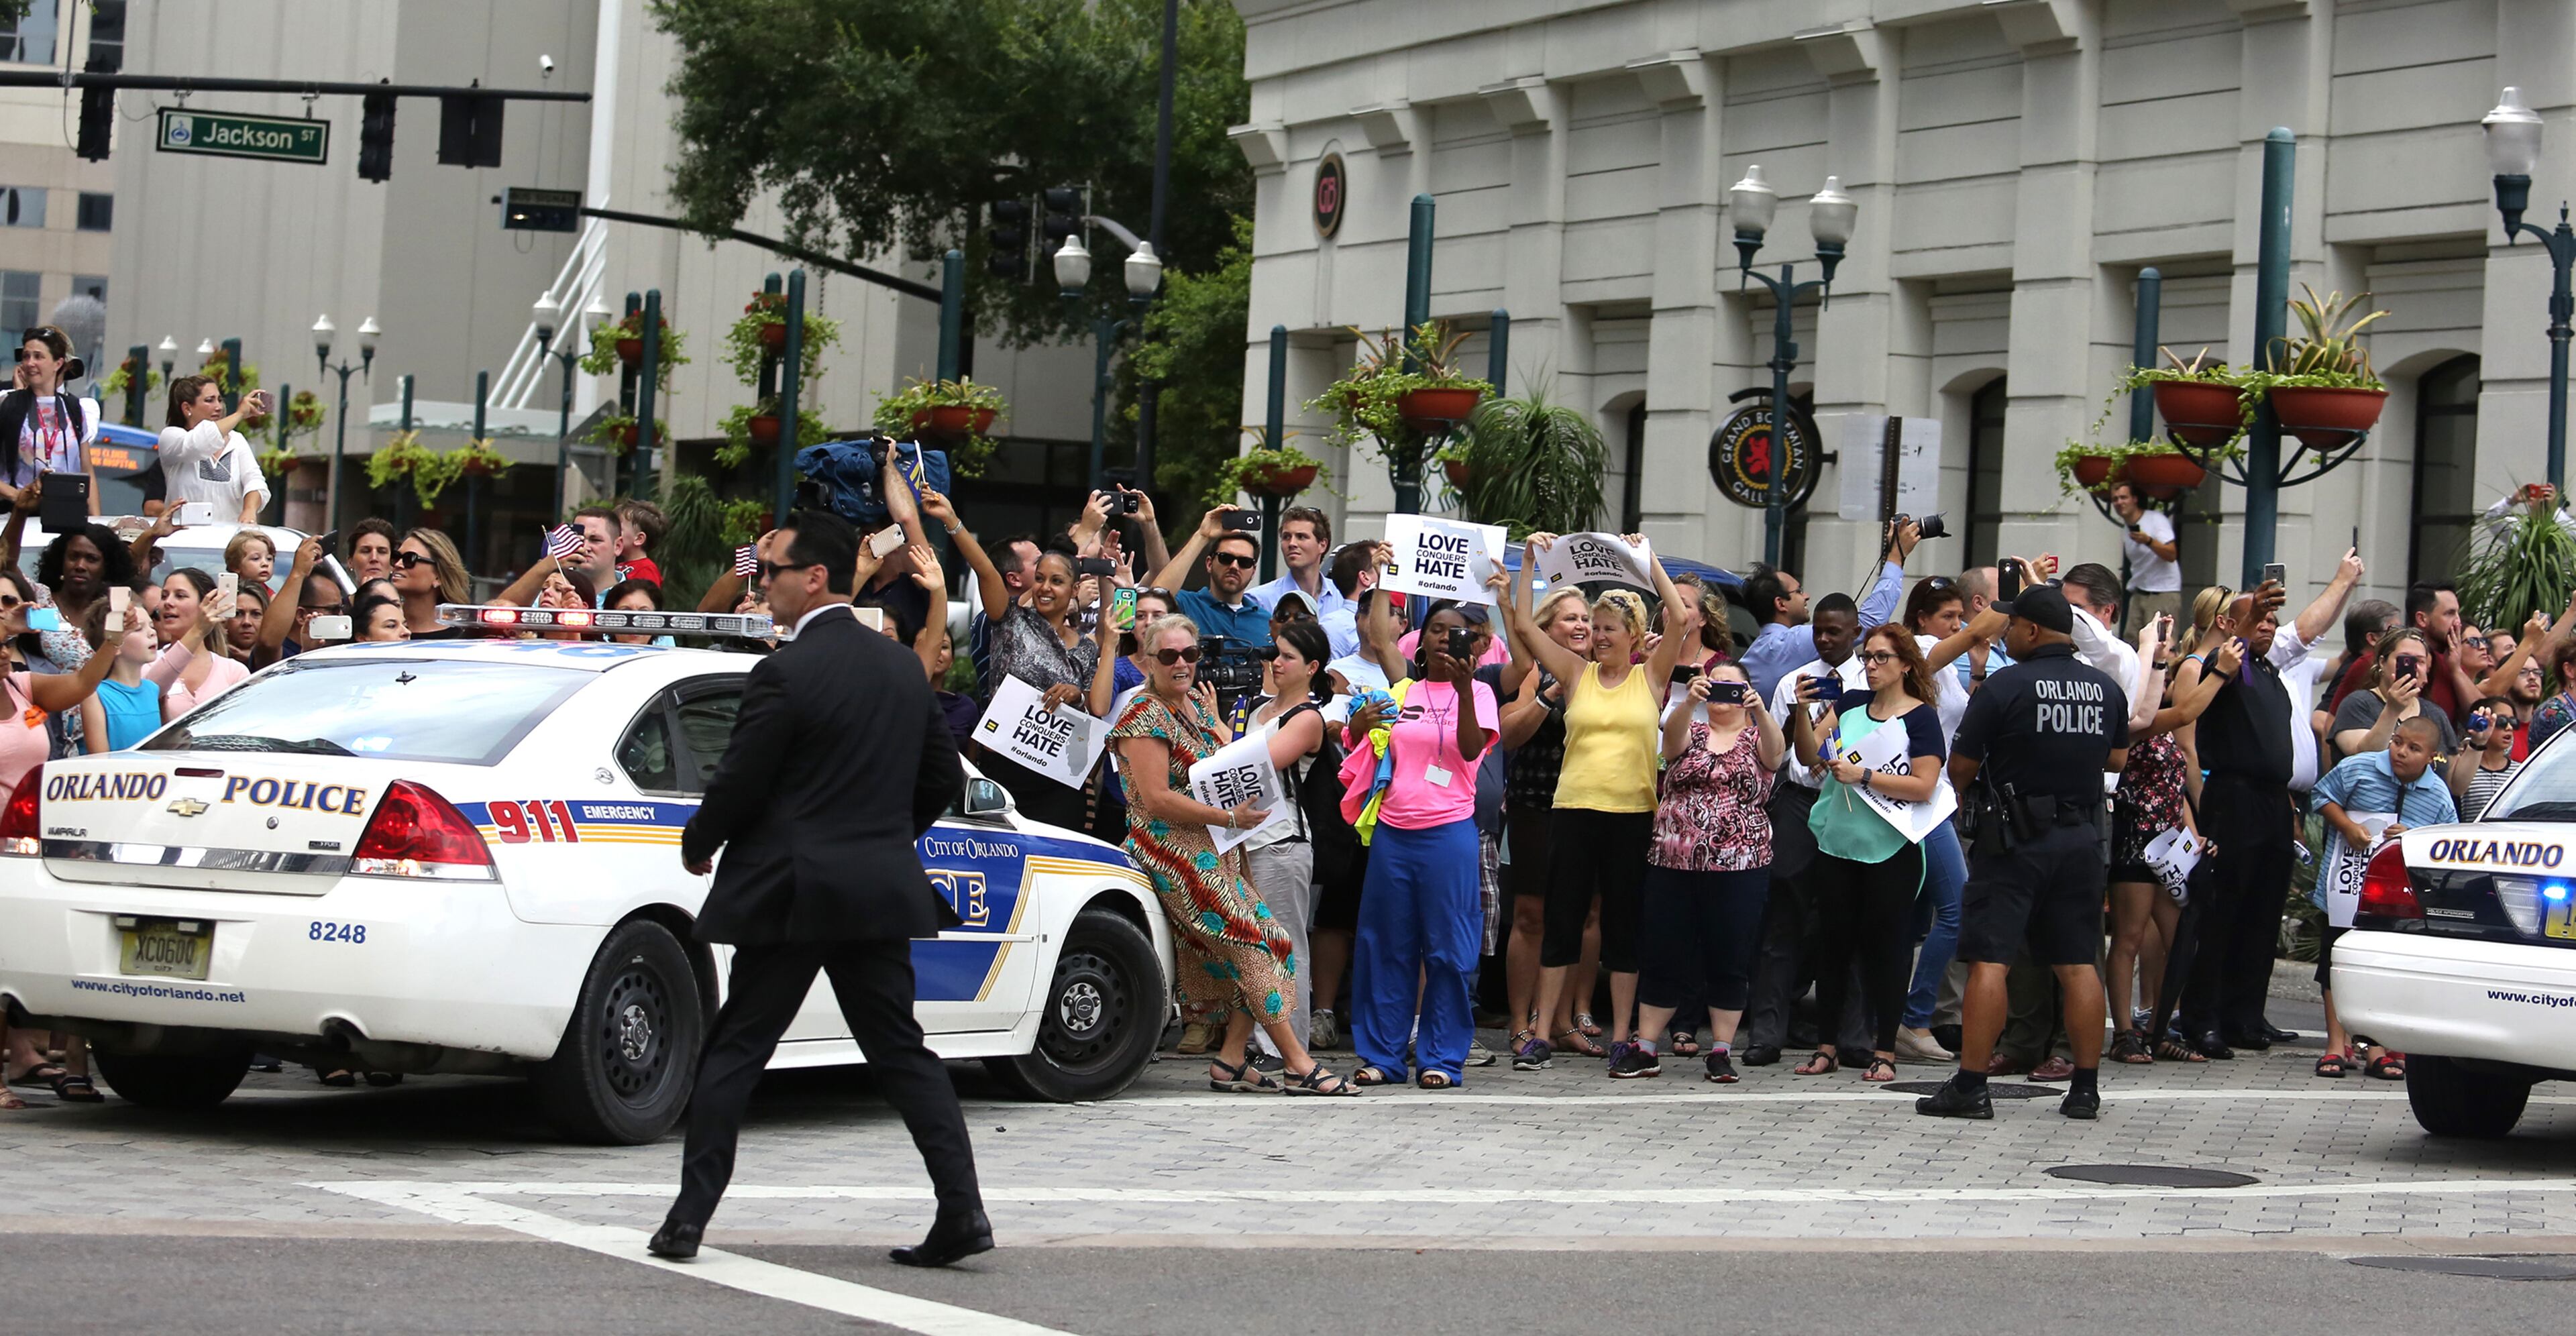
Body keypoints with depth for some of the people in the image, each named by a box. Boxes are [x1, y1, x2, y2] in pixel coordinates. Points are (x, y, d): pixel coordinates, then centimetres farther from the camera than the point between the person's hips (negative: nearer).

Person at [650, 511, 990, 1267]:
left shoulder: (785, 673, -14)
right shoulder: (903, 667, 8)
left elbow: (738, 786, -12)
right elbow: (944, 778, 15)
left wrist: (697, 847, 7)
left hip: (789, 892, -6)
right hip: (882, 891, 6)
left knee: (733, 1054, 4)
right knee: (902, 1054, 10)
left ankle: (691, 1217, 5)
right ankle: (963, 1212, 2)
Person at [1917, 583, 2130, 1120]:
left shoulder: (2006, 686, -12)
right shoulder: (2108, 689, 5)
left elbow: (1962, 766, -7)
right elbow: (2117, 760, 17)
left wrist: (1962, 795, 14)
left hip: (2017, 838, -5)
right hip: (2082, 837, 6)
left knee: (1989, 960, -4)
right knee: (2078, 964, 10)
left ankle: (1970, 1086, -7)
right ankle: (2086, 1088, 12)